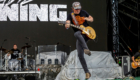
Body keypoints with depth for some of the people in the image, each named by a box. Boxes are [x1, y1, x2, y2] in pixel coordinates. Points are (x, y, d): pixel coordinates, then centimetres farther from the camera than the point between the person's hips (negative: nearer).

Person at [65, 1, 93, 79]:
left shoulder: (83, 12, 3)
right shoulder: (70, 15, -1)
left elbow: (92, 19, 14)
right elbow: (67, 24, -17)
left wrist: (86, 18, -9)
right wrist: (67, 25, -42)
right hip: (80, 37, 2)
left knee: (76, 34, -35)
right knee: (80, 55, -8)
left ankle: (86, 49, -41)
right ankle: (87, 72, -2)